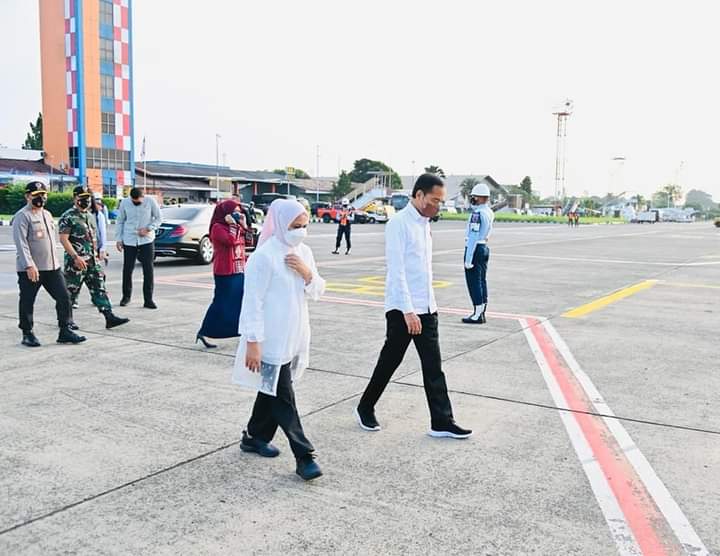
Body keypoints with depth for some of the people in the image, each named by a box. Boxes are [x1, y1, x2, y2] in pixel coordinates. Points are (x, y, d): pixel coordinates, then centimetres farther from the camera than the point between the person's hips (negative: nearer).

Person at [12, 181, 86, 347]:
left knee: (64, 297, 3)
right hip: (30, 269, -7)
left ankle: (65, 331, 10)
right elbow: (21, 243, -17)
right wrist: (29, 265, -25)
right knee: (27, 301, 5)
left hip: (52, 267, 7)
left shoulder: (47, 214, 16)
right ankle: (27, 334, 18)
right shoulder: (22, 216, -10)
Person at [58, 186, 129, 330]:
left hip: (92, 261, 7)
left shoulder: (90, 216, 15)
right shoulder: (68, 217, -10)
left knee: (99, 288, 0)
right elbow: (63, 239, -16)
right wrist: (76, 257, -22)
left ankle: (109, 317, -3)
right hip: (76, 262, -7)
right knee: (71, 291, 3)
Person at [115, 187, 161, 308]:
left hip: (147, 240, -1)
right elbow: (120, 221, 8)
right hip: (129, 241, 1)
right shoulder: (124, 203, -2)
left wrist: (148, 229, -15)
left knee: (148, 270, -4)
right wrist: (119, 239, 4)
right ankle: (126, 296, 24)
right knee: (127, 269, 5)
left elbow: (158, 219, 0)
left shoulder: (150, 201, -6)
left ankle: (148, 300, 3)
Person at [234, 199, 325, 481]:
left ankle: (254, 437, 37)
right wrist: (252, 342, -19)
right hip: (271, 339, -8)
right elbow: (253, 302, -17)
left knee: (273, 389, 19)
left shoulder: (303, 252, 6)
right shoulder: (264, 256, -16)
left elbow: (318, 292, 10)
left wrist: (307, 273, -10)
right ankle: (304, 457, 2)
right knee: (283, 396, -2)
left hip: (294, 337, 8)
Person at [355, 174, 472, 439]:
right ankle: (365, 409, 26)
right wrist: (408, 311, -22)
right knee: (389, 362, 6)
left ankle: (442, 422, 13)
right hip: (403, 309, -7)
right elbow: (396, 270, -19)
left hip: (427, 308, 7)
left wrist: (427, 304, 17)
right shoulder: (399, 223, -14)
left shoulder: (424, 224, 12)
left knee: (433, 366, 7)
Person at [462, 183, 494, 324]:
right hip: (484, 248, 9)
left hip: (475, 249, -9)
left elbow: (473, 237, -22)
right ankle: (481, 312, 19)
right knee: (481, 281, 13)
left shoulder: (477, 213, -19)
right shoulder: (489, 212, 8)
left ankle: (478, 314, -1)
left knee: (474, 282, -3)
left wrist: (468, 258, -21)